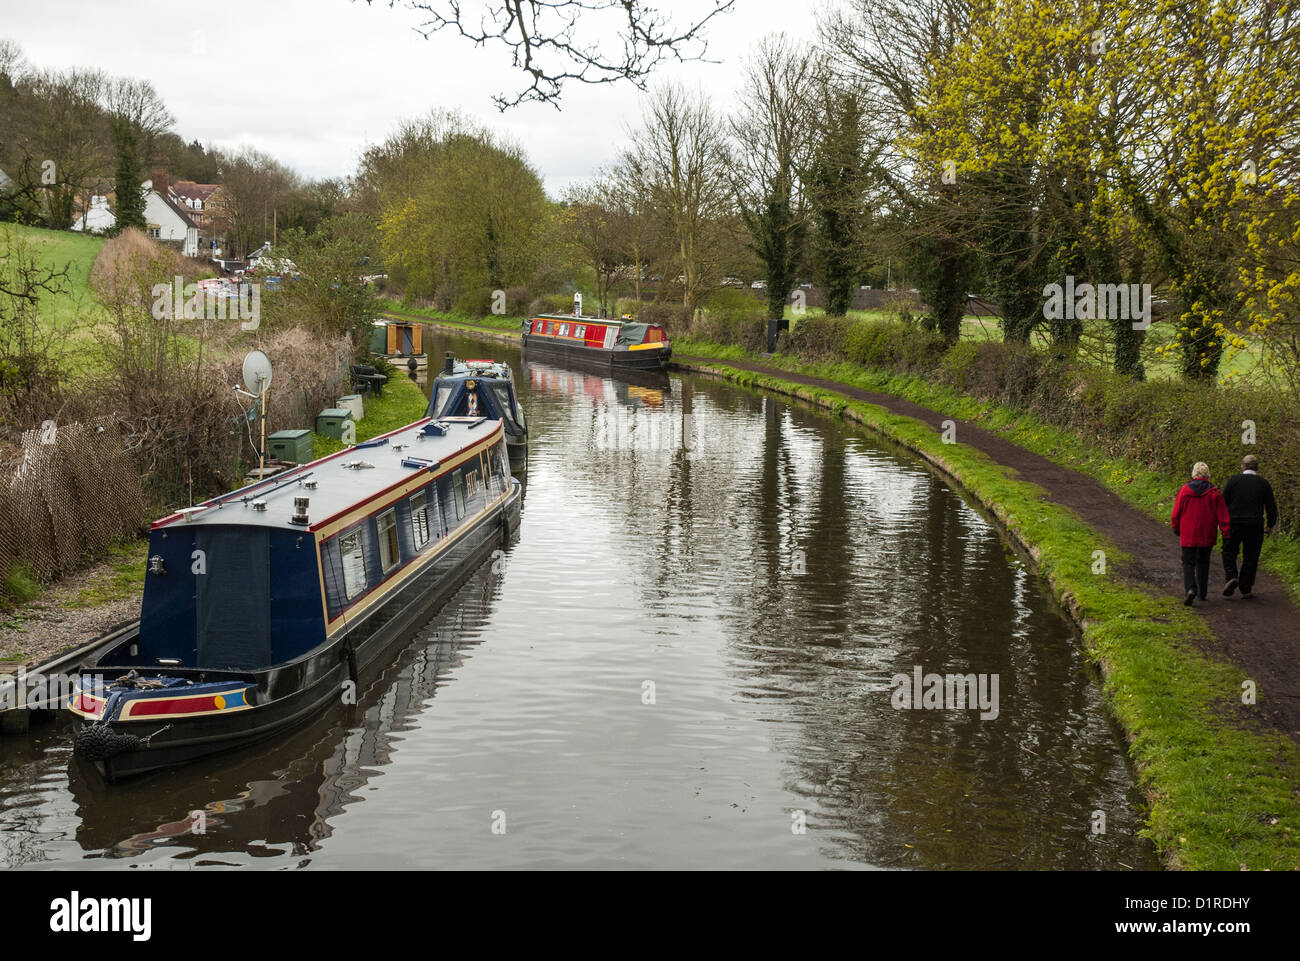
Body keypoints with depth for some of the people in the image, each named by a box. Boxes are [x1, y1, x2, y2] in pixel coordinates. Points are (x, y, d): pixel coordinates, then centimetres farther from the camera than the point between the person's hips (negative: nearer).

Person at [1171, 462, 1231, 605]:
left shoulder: (1185, 489, -6)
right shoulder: (1214, 492, -4)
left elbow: (1176, 513, -1)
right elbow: (1222, 515, -3)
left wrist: (1176, 528, 14)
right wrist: (1226, 533, 2)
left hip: (1188, 534, -2)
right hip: (1207, 536, 2)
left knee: (1188, 563, 3)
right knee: (1203, 562, 17)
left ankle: (1190, 588, -20)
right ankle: (1203, 592, 23)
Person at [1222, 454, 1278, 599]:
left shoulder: (1233, 480, -4)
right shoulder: (1263, 483, 1)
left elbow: (1223, 502, -3)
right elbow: (1271, 507, 4)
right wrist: (1270, 525, 18)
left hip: (1234, 523, -1)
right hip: (1255, 526, 1)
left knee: (1229, 551, 15)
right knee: (1250, 557, 8)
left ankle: (1231, 577, -9)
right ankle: (1246, 589, 9)